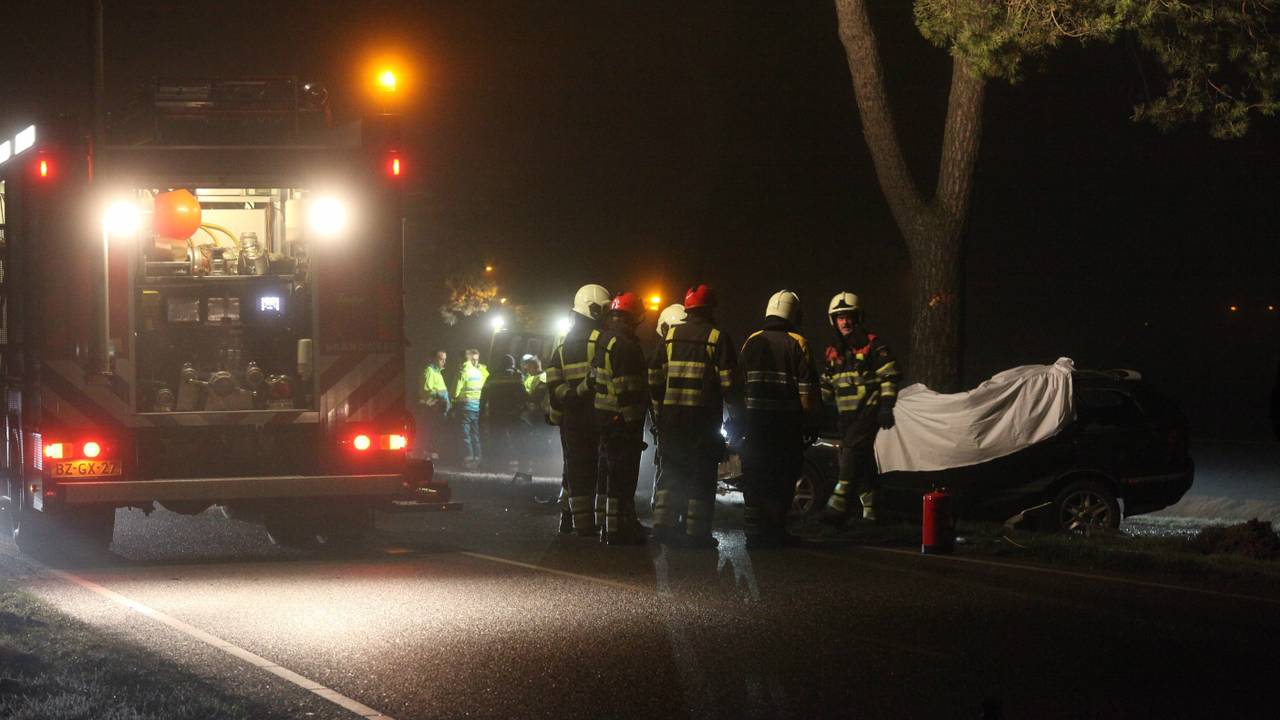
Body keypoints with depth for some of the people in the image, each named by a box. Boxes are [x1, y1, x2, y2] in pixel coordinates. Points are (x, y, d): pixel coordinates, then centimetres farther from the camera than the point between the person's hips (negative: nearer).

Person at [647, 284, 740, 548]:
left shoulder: (671, 336, 8)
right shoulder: (717, 338, -5)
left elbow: (654, 378, 9)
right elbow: (728, 381, -8)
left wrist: (660, 407, 18)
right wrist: (734, 414, 1)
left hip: (671, 414, 4)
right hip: (704, 415, -4)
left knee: (672, 470, 13)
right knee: (702, 475, 2)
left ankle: (663, 524, 6)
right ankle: (696, 531, 1)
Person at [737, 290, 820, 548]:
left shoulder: (751, 342, 6)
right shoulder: (797, 344, -5)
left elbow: (739, 383, 8)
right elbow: (807, 389, -7)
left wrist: (740, 418, 15)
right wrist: (812, 422, 1)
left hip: (755, 420, 3)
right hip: (787, 421, -3)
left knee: (755, 477, 7)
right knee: (783, 478, 5)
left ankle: (754, 529, 4)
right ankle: (775, 529, 5)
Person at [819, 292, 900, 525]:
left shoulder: (872, 344, -4)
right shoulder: (833, 351, 16)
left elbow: (890, 376, -7)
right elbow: (827, 384, 25)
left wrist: (886, 406, -15)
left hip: (869, 410, -7)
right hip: (846, 414, 7)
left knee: (853, 451, -21)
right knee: (862, 460, 9)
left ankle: (839, 505, -31)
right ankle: (870, 506, 17)